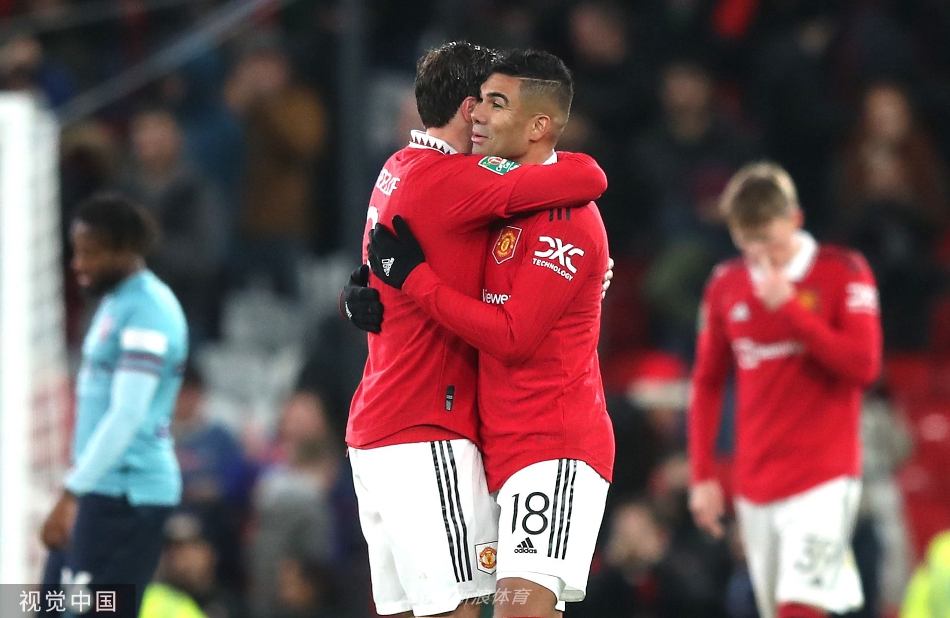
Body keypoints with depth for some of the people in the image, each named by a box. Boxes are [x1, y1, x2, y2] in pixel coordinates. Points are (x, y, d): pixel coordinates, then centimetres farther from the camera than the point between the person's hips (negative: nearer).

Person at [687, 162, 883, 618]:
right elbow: (707, 383, 15)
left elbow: (863, 364, -14)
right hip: (754, 489, 5)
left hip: (822, 480, -5)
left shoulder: (842, 272, -4)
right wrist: (702, 473, 10)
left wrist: (789, 308, -17)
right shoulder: (726, 286, 8)